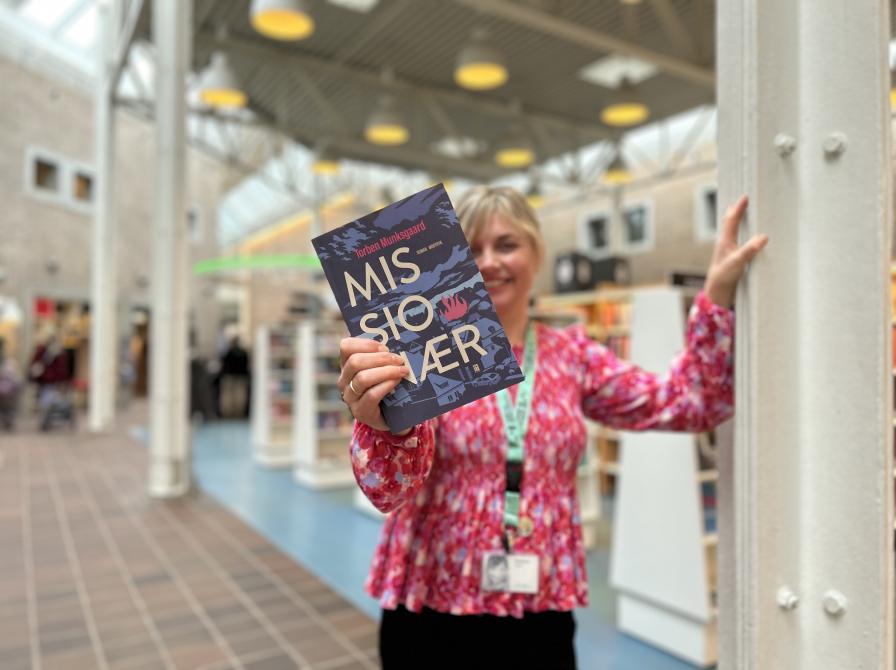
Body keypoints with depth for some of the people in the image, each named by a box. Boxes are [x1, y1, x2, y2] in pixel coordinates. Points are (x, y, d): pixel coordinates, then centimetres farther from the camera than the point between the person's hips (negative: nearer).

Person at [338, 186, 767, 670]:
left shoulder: (573, 354, 2)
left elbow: (688, 402, -3)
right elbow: (390, 488, -18)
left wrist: (718, 292, -13)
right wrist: (383, 422, -39)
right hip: (433, 616, -2)